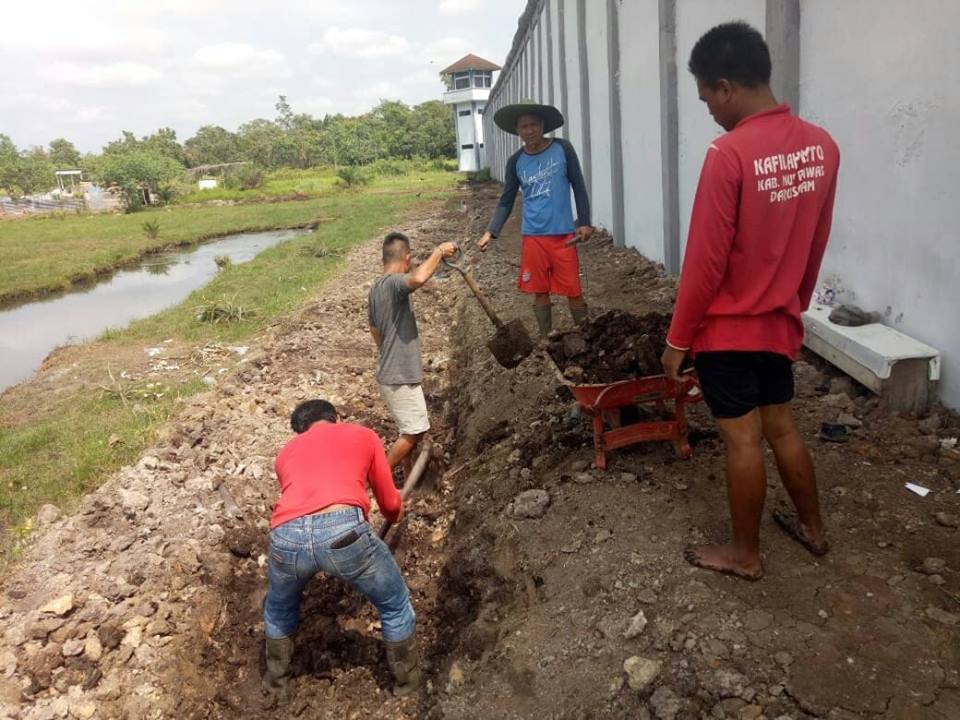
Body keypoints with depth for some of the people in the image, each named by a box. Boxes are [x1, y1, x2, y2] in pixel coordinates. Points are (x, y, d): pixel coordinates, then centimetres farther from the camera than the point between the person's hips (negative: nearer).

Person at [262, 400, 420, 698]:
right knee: (395, 606, 27)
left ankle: (276, 681, 56)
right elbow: (390, 503, 31)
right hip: (344, 530, -3)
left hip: (286, 536, 3)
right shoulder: (363, 435, 26)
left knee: (278, 612, 37)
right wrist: (397, 515, 55)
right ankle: (408, 679, 44)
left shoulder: (286, 452, 32)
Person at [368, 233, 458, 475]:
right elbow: (418, 278, -44)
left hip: (391, 373, 10)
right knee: (413, 432, -1)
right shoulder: (394, 283, -20)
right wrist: (439, 251, -27)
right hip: (400, 377, -10)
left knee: (410, 430, 21)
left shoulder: (375, 290, 10)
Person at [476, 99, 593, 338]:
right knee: (540, 292, 9)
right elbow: (506, 201, 8)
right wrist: (490, 232, -2)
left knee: (573, 290, 0)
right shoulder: (516, 162, 3)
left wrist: (584, 222, -5)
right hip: (533, 236, 2)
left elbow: (579, 187, 2)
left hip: (563, 234, -2)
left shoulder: (562, 149, -3)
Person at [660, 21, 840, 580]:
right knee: (782, 426, 22)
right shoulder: (822, 146, 1)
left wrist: (678, 339, -10)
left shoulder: (730, 155, -22)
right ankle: (814, 527, 39)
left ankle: (746, 554, 22)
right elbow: (817, 243, 10)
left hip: (728, 328, -7)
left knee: (743, 440, 5)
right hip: (780, 324, 7)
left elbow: (705, 262, -20)